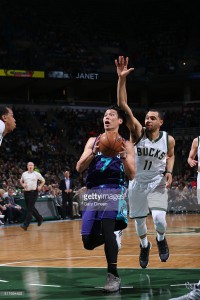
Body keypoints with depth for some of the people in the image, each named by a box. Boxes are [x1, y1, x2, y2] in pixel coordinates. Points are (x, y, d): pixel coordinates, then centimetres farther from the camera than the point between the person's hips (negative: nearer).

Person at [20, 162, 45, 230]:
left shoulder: (37, 174, 0)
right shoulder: (24, 174, 9)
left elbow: (43, 181, 11)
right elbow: (21, 181, 24)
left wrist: (40, 186, -3)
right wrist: (23, 185, 4)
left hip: (33, 192, -5)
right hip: (26, 192, 5)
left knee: (30, 209, -11)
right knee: (31, 208, 11)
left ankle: (26, 225, -14)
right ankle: (39, 218, 34)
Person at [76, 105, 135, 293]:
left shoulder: (125, 145, 8)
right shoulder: (93, 141, 14)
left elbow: (132, 175, 1)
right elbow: (79, 168, 3)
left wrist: (124, 157, -17)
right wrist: (94, 153, -14)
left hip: (114, 191, -4)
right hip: (93, 192, 4)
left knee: (106, 225, -31)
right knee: (88, 242, -3)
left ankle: (113, 275, -23)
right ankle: (113, 236, 32)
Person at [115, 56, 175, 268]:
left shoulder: (168, 139, -9)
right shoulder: (138, 132, -15)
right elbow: (123, 106, -27)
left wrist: (169, 172, -6)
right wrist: (122, 79, -38)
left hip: (157, 182, 0)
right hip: (137, 182, 0)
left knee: (159, 218, -19)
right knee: (139, 221, 10)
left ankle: (161, 240, 15)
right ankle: (144, 246, 41)